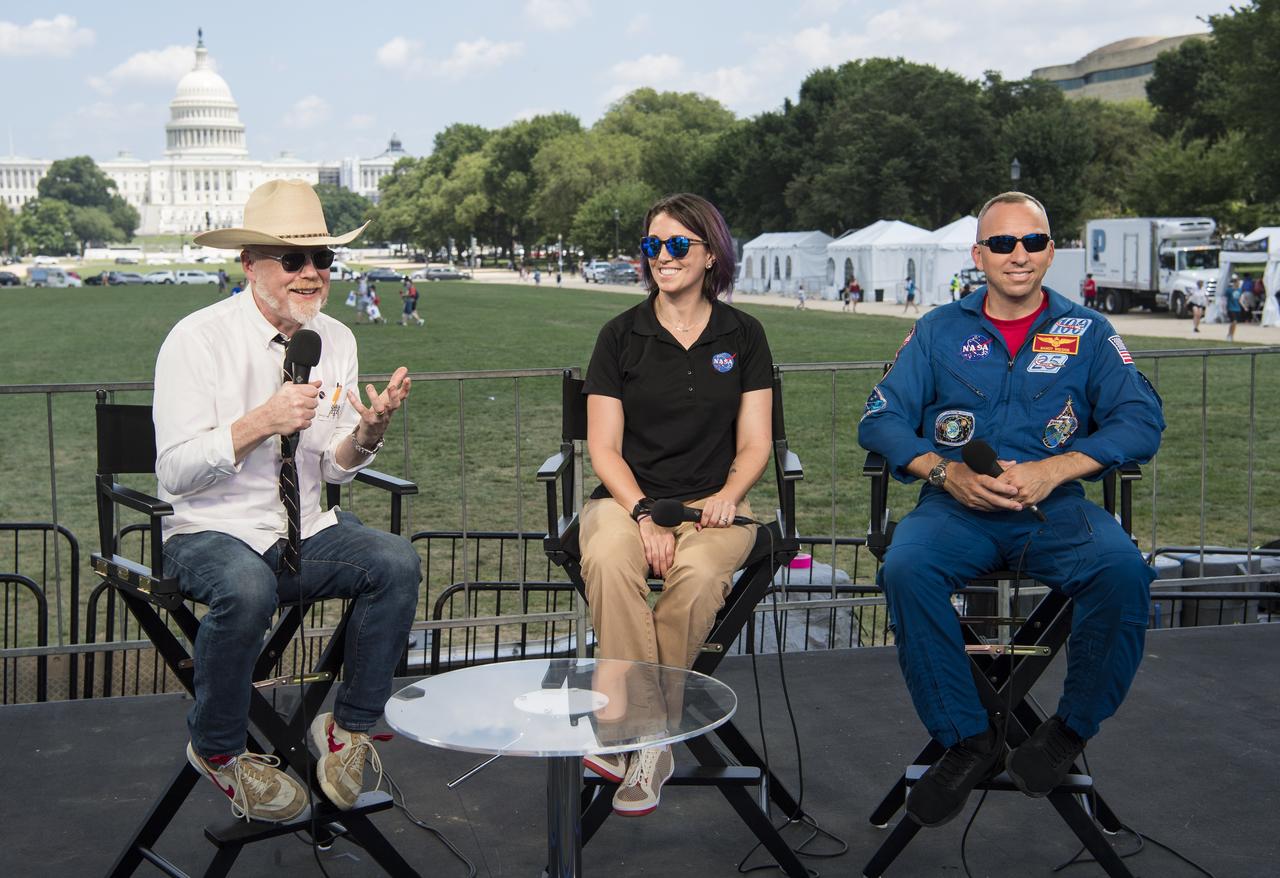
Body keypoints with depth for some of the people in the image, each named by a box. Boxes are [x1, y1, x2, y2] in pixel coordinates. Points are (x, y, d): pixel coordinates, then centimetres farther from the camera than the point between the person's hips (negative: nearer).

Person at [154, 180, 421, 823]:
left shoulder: (336, 341, 5)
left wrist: (368, 431, -13)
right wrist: (262, 421, -27)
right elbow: (175, 471, -15)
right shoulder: (198, 340, -10)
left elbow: (335, 468, 9)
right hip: (210, 534, -4)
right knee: (248, 589, -37)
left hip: (306, 532, 5)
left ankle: (349, 726, -3)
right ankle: (217, 747, -8)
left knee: (397, 562, -24)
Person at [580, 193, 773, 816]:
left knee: (697, 573, -36)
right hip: (627, 496, 0)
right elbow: (604, 448, 2)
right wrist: (643, 513, -15)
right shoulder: (622, 335, 7)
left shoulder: (743, 335, 10)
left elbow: (754, 444, 9)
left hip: (713, 503, 0)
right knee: (608, 560, -36)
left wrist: (727, 496, -12)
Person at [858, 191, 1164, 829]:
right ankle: (967, 740, -17)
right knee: (906, 568, -33)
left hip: (1055, 510, 0)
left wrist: (1052, 470, -13)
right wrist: (945, 472, -12)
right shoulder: (939, 331, 16)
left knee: (1122, 570, -32)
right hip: (956, 508, 1)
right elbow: (881, 418, 7)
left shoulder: (1087, 333, 15)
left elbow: (1141, 419, 2)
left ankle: (1072, 728, -9)